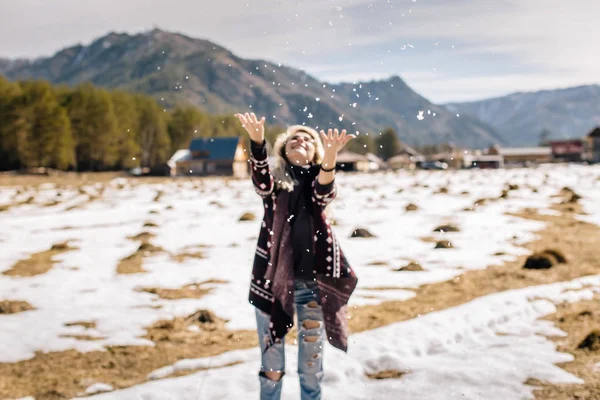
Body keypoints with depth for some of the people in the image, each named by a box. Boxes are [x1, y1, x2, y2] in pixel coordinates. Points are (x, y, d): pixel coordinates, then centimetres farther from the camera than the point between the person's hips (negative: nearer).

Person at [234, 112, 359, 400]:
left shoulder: (317, 179, 6)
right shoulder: (274, 179, 4)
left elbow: (323, 193, -19)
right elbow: (261, 180, -20)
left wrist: (330, 158, -41)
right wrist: (257, 141, -41)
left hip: (312, 283, 1)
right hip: (273, 279, -1)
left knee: (312, 361, 13)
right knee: (271, 362, 7)